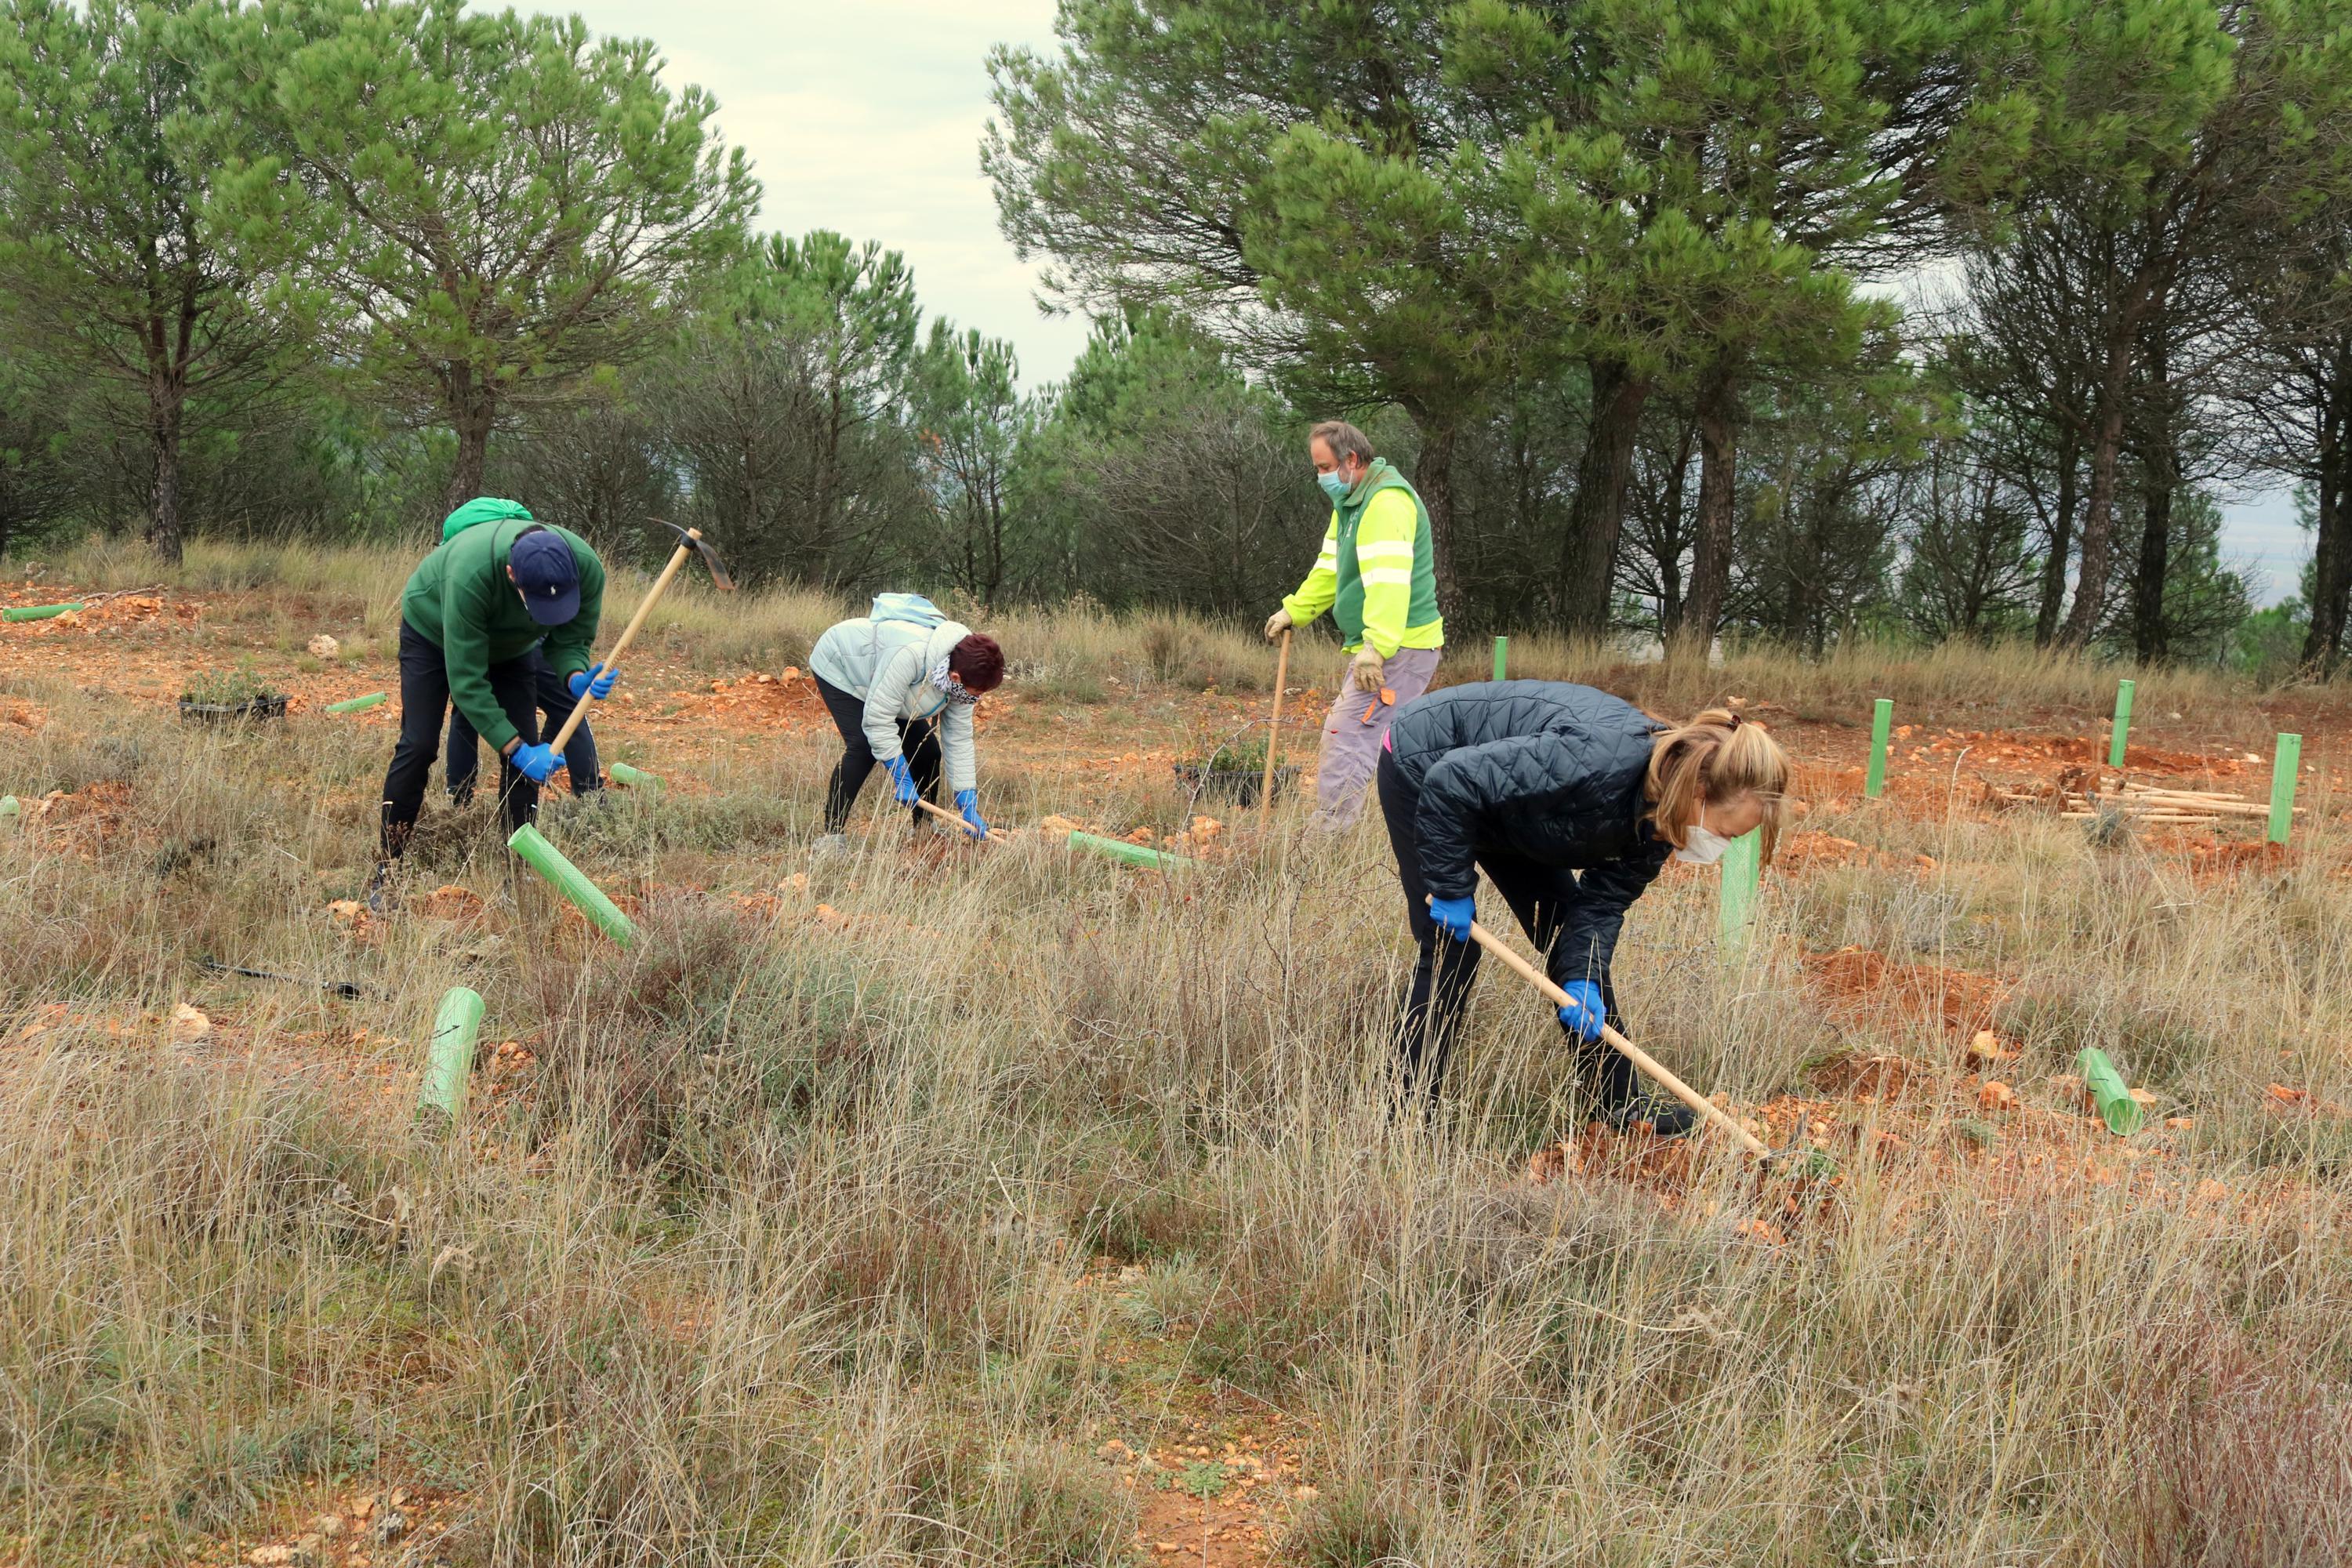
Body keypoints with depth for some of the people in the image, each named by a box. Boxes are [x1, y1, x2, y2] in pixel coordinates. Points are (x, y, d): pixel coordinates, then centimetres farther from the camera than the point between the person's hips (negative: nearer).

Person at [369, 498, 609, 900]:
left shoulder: (586, 567, -35)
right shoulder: (470, 572, -47)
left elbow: (570, 640, -18)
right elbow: (466, 678, -40)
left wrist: (576, 677, -41)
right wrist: (515, 749, -43)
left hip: (511, 643, 4)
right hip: (434, 630, -4)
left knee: (525, 747, -7)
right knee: (418, 744, -10)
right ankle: (386, 867, 1)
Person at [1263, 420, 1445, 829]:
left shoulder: (1387, 502, -17)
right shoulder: (1350, 501, 18)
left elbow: (1389, 578, -27)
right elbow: (1330, 568, 26)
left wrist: (1375, 647, -34)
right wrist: (1294, 611, 17)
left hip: (1399, 649, -11)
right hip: (1377, 649, 11)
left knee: (1345, 744, -17)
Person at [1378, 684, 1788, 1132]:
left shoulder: (1661, 813, -14)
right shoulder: (1597, 763, -41)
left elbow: (1605, 897, -7)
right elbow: (1452, 781, -37)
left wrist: (1583, 978, -23)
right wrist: (1452, 888, -28)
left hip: (1503, 812, 8)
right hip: (1423, 771, -8)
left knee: (1567, 938, 6)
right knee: (1451, 951, -11)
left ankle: (1620, 1100, 16)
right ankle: (1411, 1106, 0)